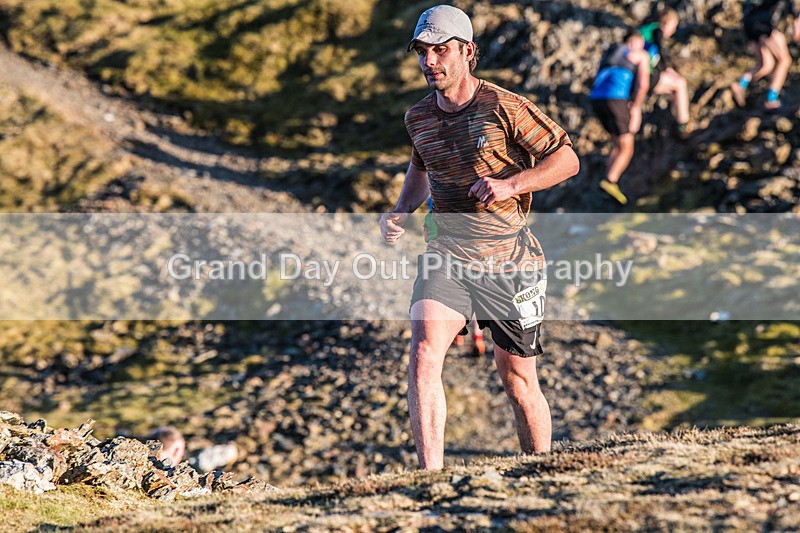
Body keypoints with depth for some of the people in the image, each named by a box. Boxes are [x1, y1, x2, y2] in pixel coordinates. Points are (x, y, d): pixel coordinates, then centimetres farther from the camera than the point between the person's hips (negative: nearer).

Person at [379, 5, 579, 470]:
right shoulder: (419, 117, 7)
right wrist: (402, 210, 11)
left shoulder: (505, 107, -10)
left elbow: (567, 159, -8)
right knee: (424, 355, -21)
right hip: (445, 254, 3)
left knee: (517, 378, 7)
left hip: (509, 258, -3)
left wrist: (511, 185, -23)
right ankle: (431, 479, -25)